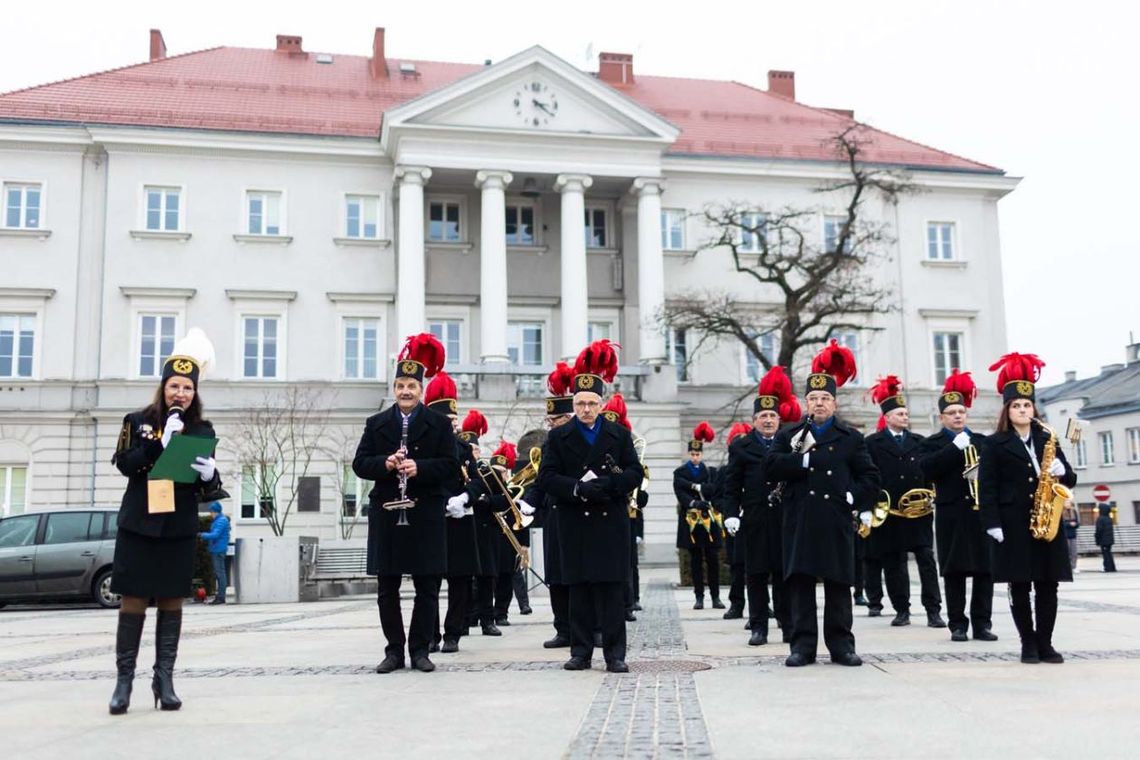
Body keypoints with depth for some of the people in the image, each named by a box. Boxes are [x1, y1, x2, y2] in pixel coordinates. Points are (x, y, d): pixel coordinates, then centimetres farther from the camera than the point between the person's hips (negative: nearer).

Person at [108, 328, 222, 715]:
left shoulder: (202, 431, 6)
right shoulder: (138, 421, 3)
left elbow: (211, 485, 7)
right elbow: (125, 464, -9)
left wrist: (209, 474, -16)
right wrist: (161, 443, -20)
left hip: (180, 530, 2)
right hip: (138, 526, -1)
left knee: (171, 602, 5)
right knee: (133, 601, 1)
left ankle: (164, 680, 11)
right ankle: (124, 680, 8)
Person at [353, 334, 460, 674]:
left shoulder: (439, 424, 4)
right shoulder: (376, 424, 10)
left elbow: (451, 466, -4)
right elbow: (360, 464, 4)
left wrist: (419, 467, -19)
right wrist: (384, 464, -15)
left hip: (425, 516, -2)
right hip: (386, 515, 2)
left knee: (427, 588, 3)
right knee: (387, 589, 7)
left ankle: (420, 649, 14)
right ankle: (394, 650, 17)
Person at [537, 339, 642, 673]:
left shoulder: (619, 434, 7)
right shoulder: (559, 437, 6)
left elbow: (634, 473, 1)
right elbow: (546, 477, -3)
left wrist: (606, 484, -17)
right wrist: (579, 488, -18)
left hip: (611, 523, 0)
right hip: (575, 524, 0)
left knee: (611, 588, 0)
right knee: (579, 588, 4)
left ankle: (615, 654, 5)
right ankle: (581, 652, 12)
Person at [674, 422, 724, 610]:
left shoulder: (709, 472, 9)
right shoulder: (679, 472, 5)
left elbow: (713, 490, -6)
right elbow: (680, 494, -7)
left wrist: (695, 486, -15)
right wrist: (693, 503, -21)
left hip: (708, 518, 1)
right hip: (690, 520, -1)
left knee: (713, 558, 0)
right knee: (695, 559, 3)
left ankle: (715, 596, 5)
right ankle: (699, 597, 7)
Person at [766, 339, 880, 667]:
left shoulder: (852, 438, 11)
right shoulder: (788, 436, 11)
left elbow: (869, 476, 8)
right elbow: (772, 466, -5)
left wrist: (859, 500, -8)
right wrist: (805, 459, -13)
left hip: (837, 522, 0)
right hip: (799, 521, 0)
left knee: (839, 584, 3)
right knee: (800, 583, 1)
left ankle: (841, 645, 11)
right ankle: (803, 645, 6)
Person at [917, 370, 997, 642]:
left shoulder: (984, 442, 15)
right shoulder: (932, 444, 5)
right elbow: (927, 469, -14)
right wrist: (955, 447, -17)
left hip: (983, 512, 3)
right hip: (952, 515, -3)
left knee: (985, 570, 3)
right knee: (955, 572, 0)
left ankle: (982, 624, 11)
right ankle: (958, 625, 7)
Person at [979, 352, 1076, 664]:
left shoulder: (1048, 439, 13)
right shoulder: (995, 444, 0)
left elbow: (1070, 479, 14)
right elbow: (987, 488, -5)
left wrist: (1061, 472, -9)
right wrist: (992, 523, -13)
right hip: (1013, 525, -3)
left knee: (1047, 586, 4)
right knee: (1019, 588, 1)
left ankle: (1045, 644, 12)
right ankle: (1028, 644, 10)